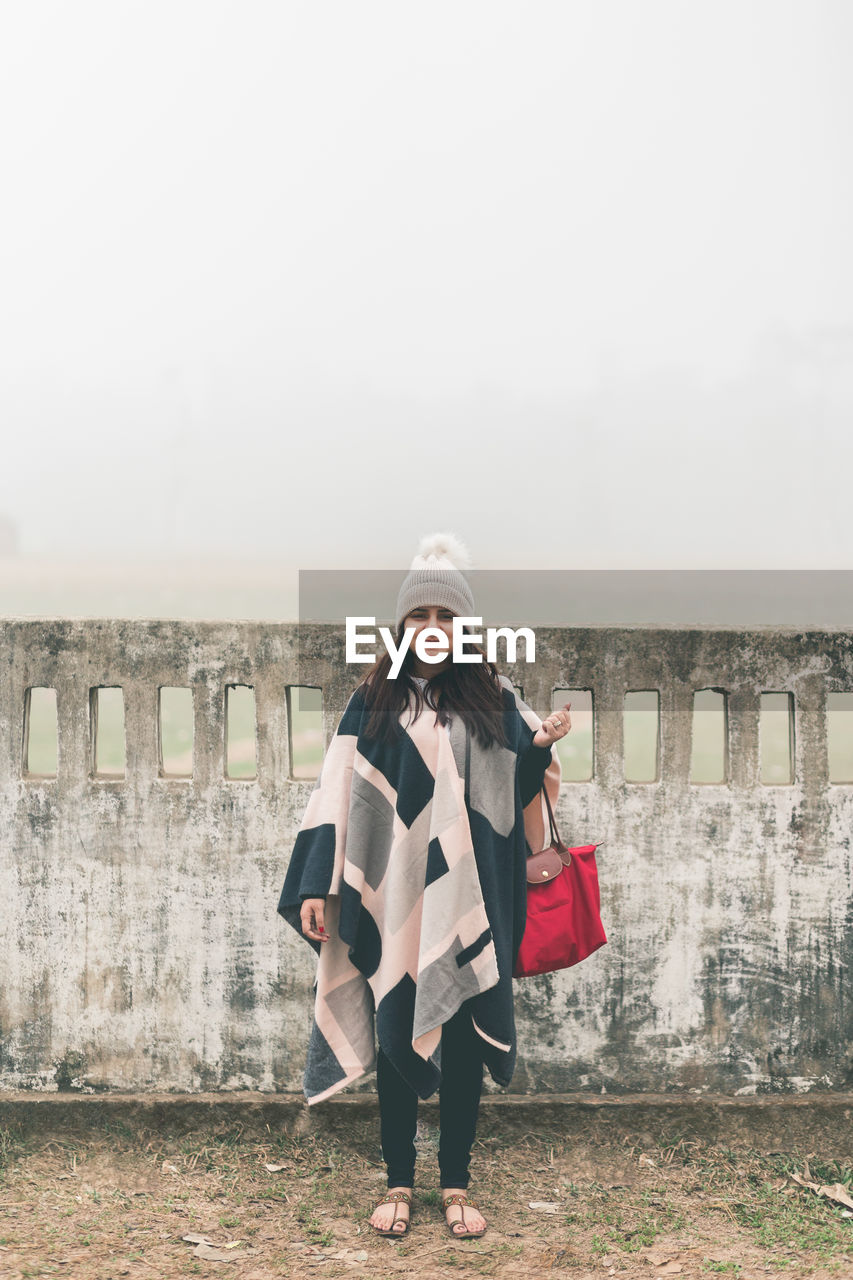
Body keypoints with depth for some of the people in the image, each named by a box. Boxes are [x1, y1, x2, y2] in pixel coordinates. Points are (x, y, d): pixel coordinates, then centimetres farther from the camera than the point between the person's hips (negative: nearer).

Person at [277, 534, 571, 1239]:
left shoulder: (493, 700, 7)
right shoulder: (373, 703, 5)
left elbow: (515, 790, 5)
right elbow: (336, 794, 2)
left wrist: (541, 748, -17)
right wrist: (317, 885, -4)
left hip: (466, 901, 0)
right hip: (393, 897, 0)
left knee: (463, 1037, 4)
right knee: (397, 1034, 4)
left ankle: (458, 1184, 16)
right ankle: (399, 1183, 15)